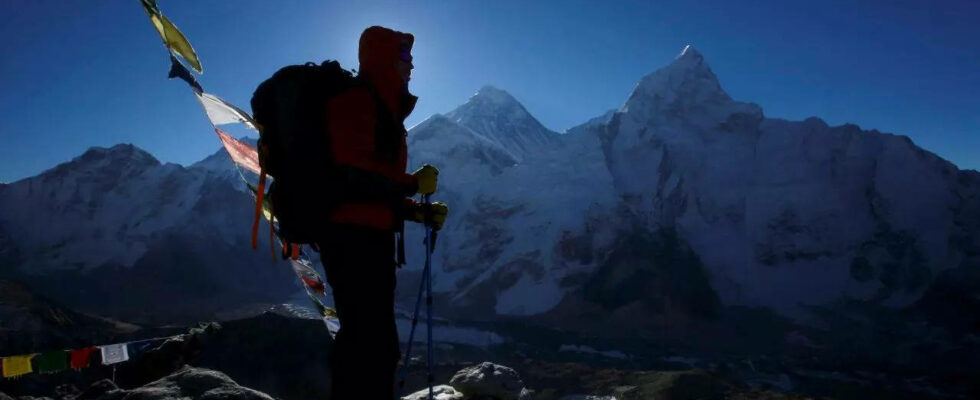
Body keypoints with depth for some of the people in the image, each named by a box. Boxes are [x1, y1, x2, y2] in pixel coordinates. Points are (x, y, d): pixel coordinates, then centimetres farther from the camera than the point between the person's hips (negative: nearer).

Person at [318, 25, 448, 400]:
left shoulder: (380, 109, 21)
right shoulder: (355, 102, -10)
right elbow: (354, 178, -23)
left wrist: (422, 212, 11)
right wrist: (413, 183, -11)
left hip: (368, 238, 10)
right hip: (354, 238, -10)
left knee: (368, 342, 17)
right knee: (374, 346, -8)